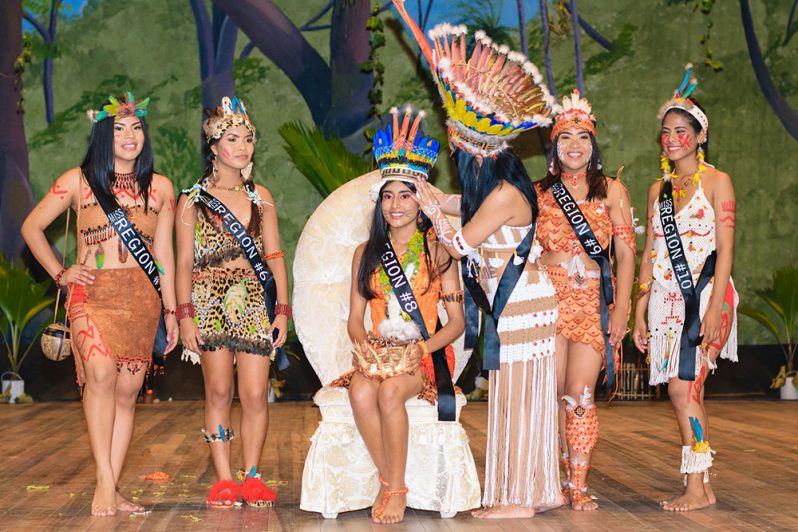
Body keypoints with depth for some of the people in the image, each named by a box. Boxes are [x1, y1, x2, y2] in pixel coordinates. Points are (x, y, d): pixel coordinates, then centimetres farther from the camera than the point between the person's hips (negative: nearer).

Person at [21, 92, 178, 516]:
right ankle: (104, 481, -22)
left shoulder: (160, 187, 10)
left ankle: (111, 489, 6)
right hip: (91, 292, -2)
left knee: (127, 391, 1)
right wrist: (60, 273, 5)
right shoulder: (78, 181, 5)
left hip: (141, 298, 3)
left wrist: (171, 310, 12)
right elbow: (32, 227, 13)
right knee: (101, 372, -25)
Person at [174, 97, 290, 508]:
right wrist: (185, 316, -6)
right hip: (210, 303, -2)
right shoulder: (193, 200, 4)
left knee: (255, 395, -4)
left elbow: (275, 258, 11)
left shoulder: (261, 198, 13)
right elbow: (184, 263, 2)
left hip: (253, 304, 2)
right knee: (219, 391, -5)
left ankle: (251, 477, 6)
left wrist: (282, 311, 4)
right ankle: (223, 479, 2)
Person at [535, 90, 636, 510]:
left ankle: (578, 486, 0)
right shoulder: (539, 193, 9)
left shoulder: (611, 191, 7)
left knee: (580, 396, -7)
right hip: (549, 300, 1)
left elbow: (625, 254, 4)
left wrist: (621, 309, -4)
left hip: (594, 302, -1)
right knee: (553, 394, 0)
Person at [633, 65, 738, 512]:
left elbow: (725, 249, -8)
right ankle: (704, 486, 10)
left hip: (705, 294, -5)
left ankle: (695, 487, -6)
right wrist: (640, 312, 10)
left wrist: (714, 307, -17)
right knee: (687, 390, 4)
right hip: (667, 299, 5)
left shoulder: (717, 182, -1)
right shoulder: (659, 189, 15)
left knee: (683, 387, -13)